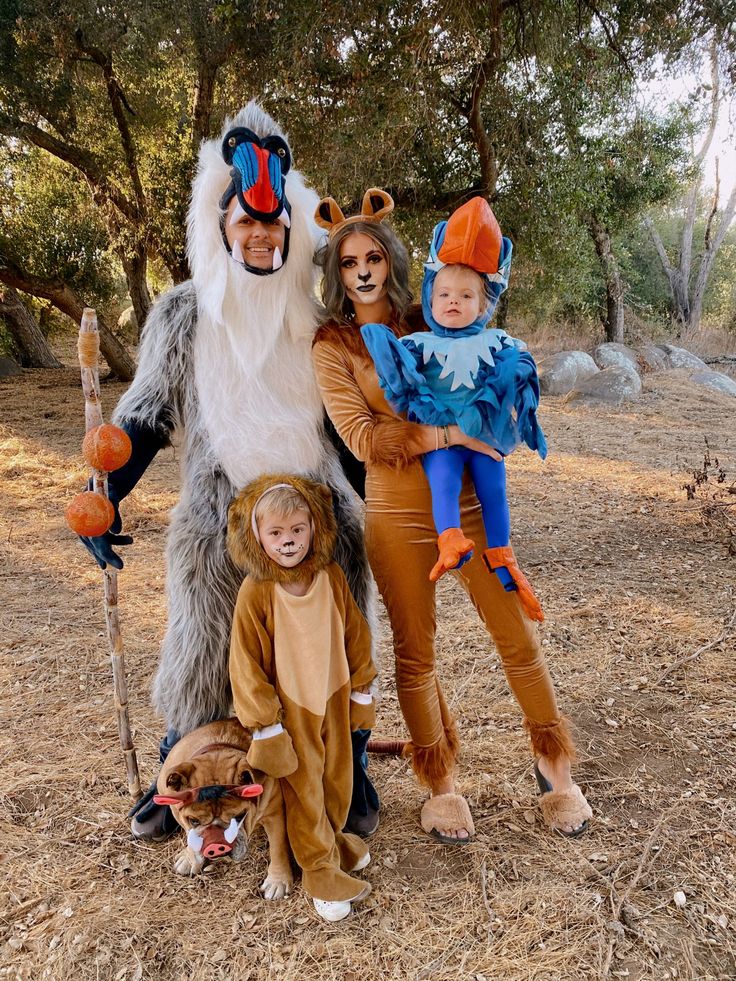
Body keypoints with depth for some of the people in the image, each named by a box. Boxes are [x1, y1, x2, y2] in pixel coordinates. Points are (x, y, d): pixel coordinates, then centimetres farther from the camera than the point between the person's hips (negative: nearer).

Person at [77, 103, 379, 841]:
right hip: (218, 517, 0)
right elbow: (145, 414, 5)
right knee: (202, 648, 10)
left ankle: (347, 774, 31)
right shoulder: (185, 311, 1)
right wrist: (103, 496, -4)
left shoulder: (320, 307, 2)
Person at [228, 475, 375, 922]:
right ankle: (320, 867, 30)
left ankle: (332, 834, 48)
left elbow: (354, 633, 3)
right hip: (290, 707, -4)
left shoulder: (331, 576, -9)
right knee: (303, 787, 11)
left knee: (337, 776, 21)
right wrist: (265, 723, -11)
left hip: (335, 698, 4)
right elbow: (247, 663, -15)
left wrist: (362, 689, 8)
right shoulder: (255, 592, -21)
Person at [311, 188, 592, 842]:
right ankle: (441, 783, 30)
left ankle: (554, 764, 30)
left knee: (518, 636, 6)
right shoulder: (332, 345, -2)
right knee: (415, 653, 9)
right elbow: (362, 437, -14)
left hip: (469, 501, 2)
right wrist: (449, 433, -20)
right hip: (399, 513, -2)